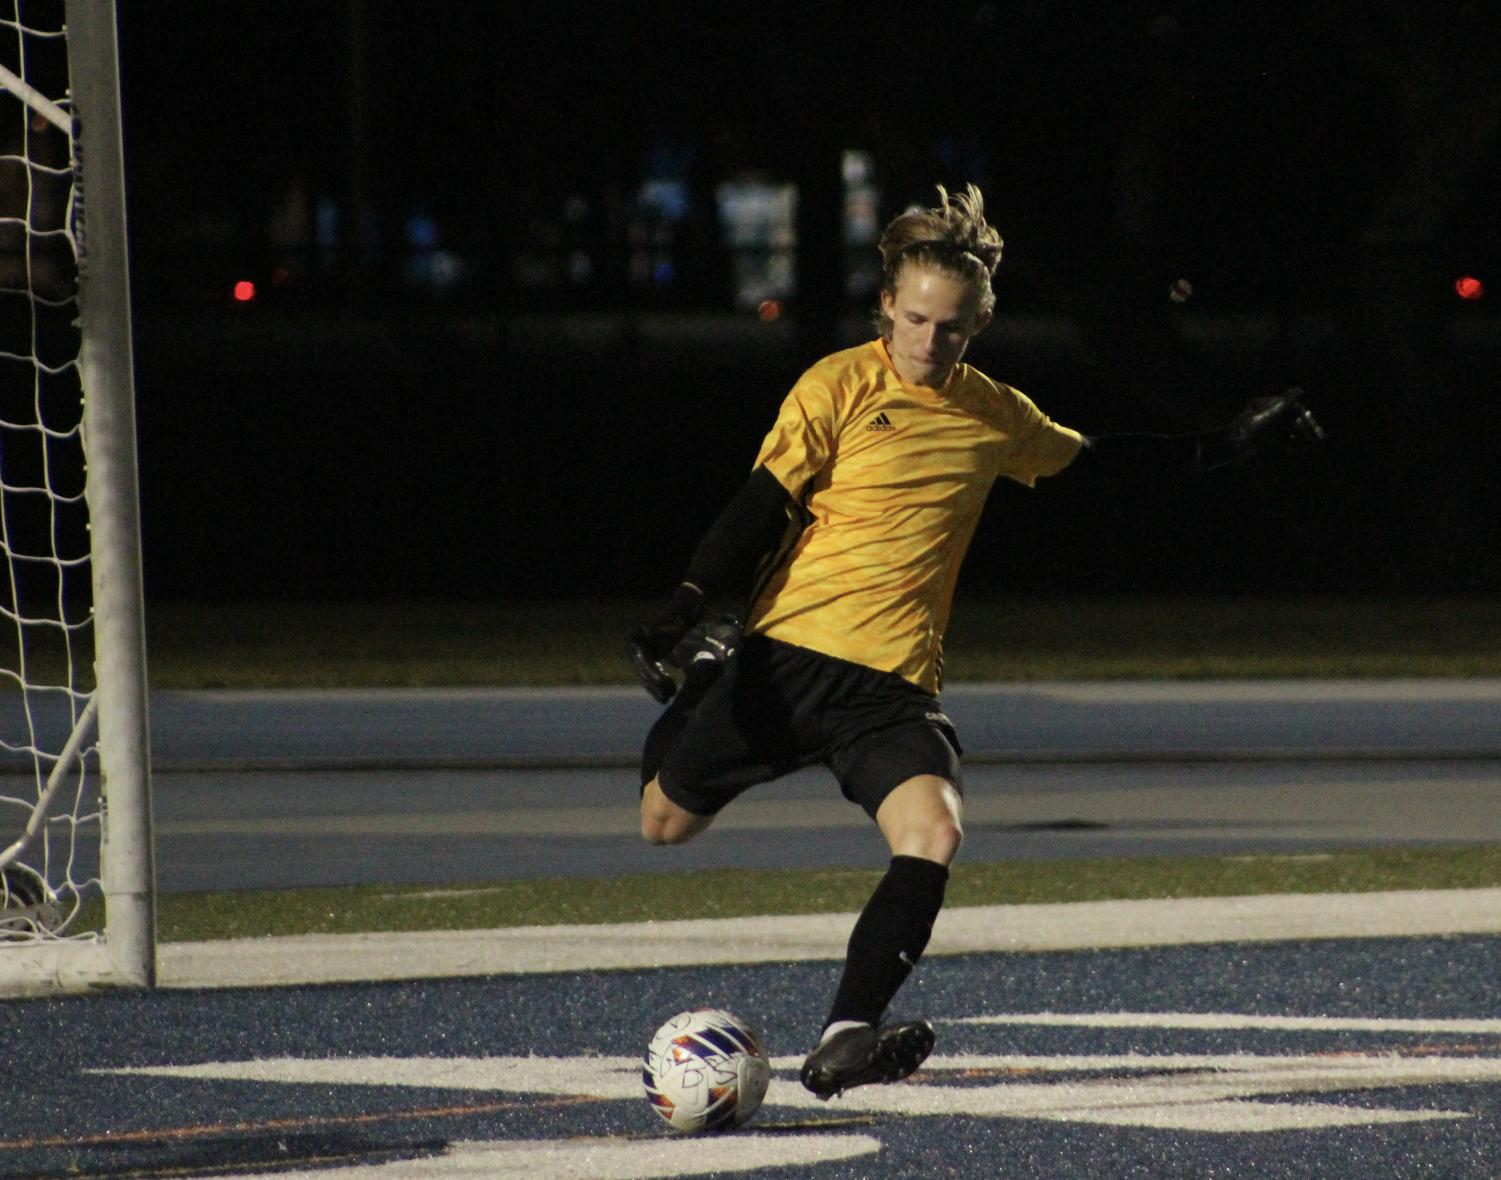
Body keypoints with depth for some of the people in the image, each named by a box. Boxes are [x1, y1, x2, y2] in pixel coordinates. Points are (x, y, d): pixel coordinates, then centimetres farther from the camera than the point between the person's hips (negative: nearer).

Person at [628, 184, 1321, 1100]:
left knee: (934, 833, -24)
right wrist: (687, 606, -16)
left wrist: (1222, 446, 29)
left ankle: (844, 1044, -28)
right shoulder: (841, 387, -3)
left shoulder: (997, 416, 11)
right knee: (667, 822, 8)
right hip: (787, 652, -2)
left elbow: (1093, 459, 29)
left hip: (894, 683, 2)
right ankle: (699, 667, 39)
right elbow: (764, 505, -6)